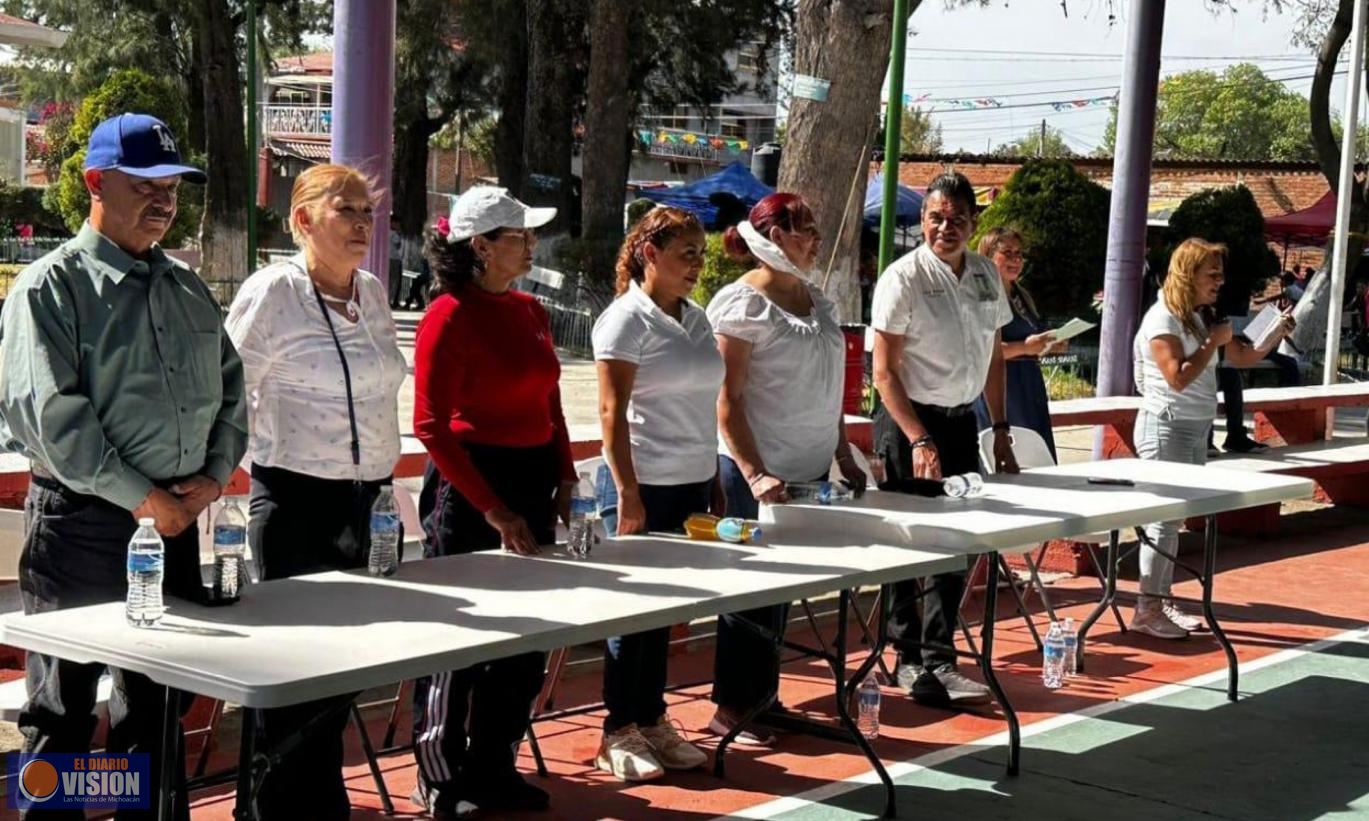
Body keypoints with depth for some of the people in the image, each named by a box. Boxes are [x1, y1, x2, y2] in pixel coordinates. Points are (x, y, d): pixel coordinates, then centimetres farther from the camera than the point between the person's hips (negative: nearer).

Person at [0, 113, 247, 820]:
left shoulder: (188, 289, 14)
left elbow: (229, 390, 16)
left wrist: (212, 477, 0)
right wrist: (143, 499, -16)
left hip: (178, 517, 6)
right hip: (81, 522, -6)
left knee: (161, 699, 16)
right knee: (62, 712, 3)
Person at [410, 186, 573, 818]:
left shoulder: (529, 311, 10)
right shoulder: (450, 316, -12)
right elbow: (433, 429, -16)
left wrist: (564, 481, 6)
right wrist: (494, 511, -17)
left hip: (533, 481, 8)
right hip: (469, 487, -7)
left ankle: (493, 768, 28)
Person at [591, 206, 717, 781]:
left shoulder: (696, 319, 12)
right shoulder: (626, 319, -9)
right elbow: (613, 413, -13)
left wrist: (716, 484, 14)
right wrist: (629, 497, -17)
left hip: (692, 484, 7)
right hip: (647, 485, -6)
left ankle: (652, 721, 22)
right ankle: (618, 734, 11)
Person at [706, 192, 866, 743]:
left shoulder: (817, 299, 12)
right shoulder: (743, 303, -11)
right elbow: (726, 398, -15)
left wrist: (844, 457, 17)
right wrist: (754, 474, -22)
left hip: (808, 471, 7)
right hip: (758, 473, -7)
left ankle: (763, 697, 25)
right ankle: (730, 708, 12)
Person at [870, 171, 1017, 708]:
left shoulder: (986, 275, 7)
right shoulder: (903, 278, -12)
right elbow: (884, 371, -13)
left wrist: (1000, 430, 11)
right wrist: (918, 439, -19)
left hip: (962, 420, 6)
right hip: (908, 422, -6)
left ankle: (935, 661, 11)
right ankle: (912, 658, 12)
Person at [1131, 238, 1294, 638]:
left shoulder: (1201, 318, 13)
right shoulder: (1163, 318, -13)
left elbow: (1243, 357, 20)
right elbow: (1178, 377, -21)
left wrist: (1275, 335, 4)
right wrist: (1214, 341, -14)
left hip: (1196, 429, 9)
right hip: (1166, 427, -9)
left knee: (1174, 517, 10)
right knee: (1164, 516, -9)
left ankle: (1162, 601, 16)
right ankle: (1146, 610, -5)